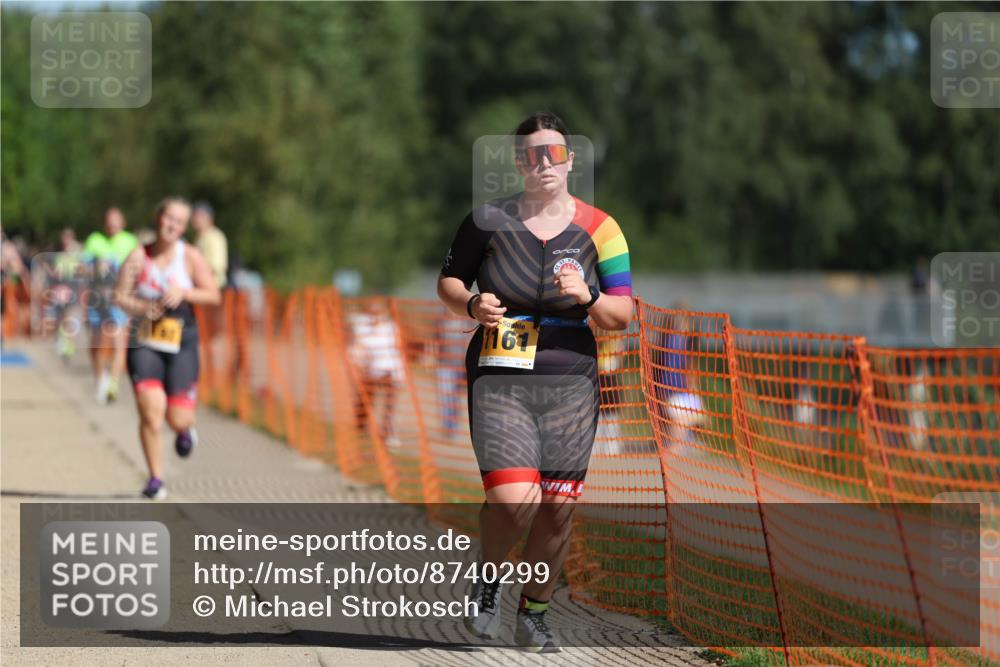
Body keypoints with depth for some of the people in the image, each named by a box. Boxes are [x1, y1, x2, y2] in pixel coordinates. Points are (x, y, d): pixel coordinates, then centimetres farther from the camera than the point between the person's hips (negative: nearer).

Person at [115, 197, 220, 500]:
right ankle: (155, 478, 1)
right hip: (144, 342, 0)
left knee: (178, 419, -2)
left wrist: (183, 293, -18)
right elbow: (120, 296, 0)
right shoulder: (139, 257, -2)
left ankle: (186, 429, 38)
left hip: (181, 342, 0)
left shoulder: (190, 256, -2)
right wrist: (141, 307, -20)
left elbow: (214, 295, -3)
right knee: (151, 412, -13)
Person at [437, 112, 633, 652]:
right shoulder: (489, 221, 1)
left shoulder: (598, 229, 3)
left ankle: (533, 613, 24)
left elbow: (622, 315, 4)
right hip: (499, 379, -2)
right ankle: (488, 579, 14)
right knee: (512, 500, -17)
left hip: (570, 383, 2)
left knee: (557, 510, 3)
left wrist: (588, 298, -17)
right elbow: (449, 281, 13)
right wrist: (471, 305, -9)